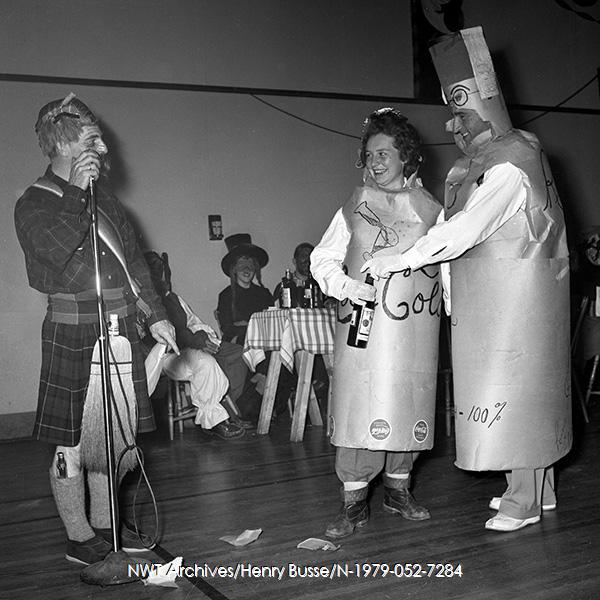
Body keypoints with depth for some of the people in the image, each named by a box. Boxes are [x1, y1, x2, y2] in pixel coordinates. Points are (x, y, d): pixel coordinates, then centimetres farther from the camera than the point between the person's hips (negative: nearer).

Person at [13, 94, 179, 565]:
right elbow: (58, 255, -26)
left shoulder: (102, 194, 15)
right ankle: (80, 538, 15)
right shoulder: (33, 204, -7)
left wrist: (156, 314, 15)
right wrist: (76, 193, -22)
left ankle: (104, 524, 28)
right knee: (74, 447, 1)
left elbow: (133, 258, 18)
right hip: (73, 337, -7)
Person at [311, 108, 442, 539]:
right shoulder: (353, 209, 7)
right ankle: (355, 502, 2)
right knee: (359, 404, -5)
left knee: (410, 402, 7)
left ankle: (399, 488, 26)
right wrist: (348, 287, -9)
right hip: (363, 322, -1)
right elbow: (322, 260, 7)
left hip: (415, 325, 1)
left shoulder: (429, 209, 7)